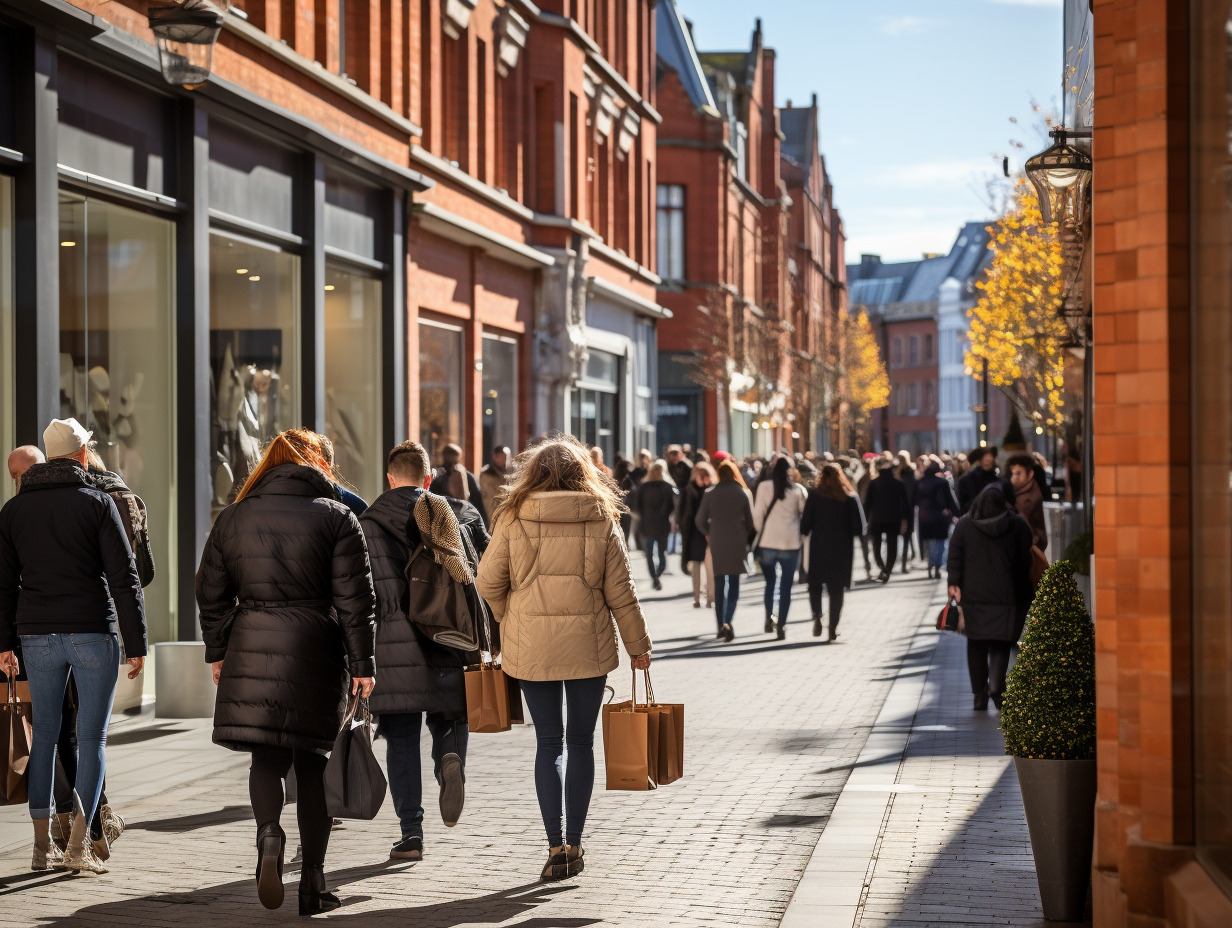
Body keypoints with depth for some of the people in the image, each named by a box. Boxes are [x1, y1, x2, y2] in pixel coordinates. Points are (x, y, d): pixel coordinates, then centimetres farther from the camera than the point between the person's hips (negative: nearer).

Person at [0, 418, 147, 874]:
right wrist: (136, 644, -5)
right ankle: (79, 844, -7)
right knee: (92, 738, 1)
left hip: (37, 635, 4)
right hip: (92, 631, -4)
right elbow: (124, 577, -7)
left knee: (44, 736, 11)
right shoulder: (97, 502, -3)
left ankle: (42, 845, 12)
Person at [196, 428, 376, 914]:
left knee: (266, 756, 7)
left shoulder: (233, 518, 9)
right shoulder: (336, 516, 1)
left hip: (252, 652, 2)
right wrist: (361, 664, 0)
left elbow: (211, 592, 12)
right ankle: (312, 883, 10)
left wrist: (217, 652, 22)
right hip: (315, 655, -1)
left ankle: (269, 833, -23)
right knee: (312, 763, 6)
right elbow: (355, 599, -3)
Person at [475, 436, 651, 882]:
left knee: (548, 742, 8)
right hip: (588, 645, 0)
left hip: (531, 647, 0)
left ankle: (556, 846, 0)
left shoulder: (513, 518, -3)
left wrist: (511, 622, 15)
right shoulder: (601, 520, -2)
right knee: (581, 742, 12)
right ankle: (574, 845, 15)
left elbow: (489, 582, -3)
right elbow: (620, 590, 0)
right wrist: (638, 645, 10)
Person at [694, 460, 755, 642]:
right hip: (737, 543, -1)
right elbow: (751, 520, 0)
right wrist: (748, 538, 16)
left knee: (719, 584, 11)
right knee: (734, 584, 2)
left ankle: (721, 625, 12)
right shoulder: (743, 493, -2)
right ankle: (728, 621, -18)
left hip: (717, 543, 1)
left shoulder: (710, 494, 0)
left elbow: (700, 521, 2)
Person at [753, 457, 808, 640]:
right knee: (786, 586, 4)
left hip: (768, 542, 1)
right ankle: (781, 626, 0)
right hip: (791, 542, -1)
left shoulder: (764, 487, -2)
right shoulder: (798, 490, -2)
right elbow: (805, 514, 1)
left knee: (770, 582, 18)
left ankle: (769, 618, 10)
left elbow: (758, 515, -1)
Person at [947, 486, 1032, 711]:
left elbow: (954, 557, -1)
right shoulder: (1018, 525, 0)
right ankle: (996, 684, -17)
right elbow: (1025, 560, 3)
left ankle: (979, 693, 7)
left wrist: (954, 583, -2)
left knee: (976, 644, 9)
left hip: (973, 595, 1)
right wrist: (1023, 590, 13)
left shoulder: (964, 525, 3)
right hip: (1005, 595, -1)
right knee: (1000, 643, 4)